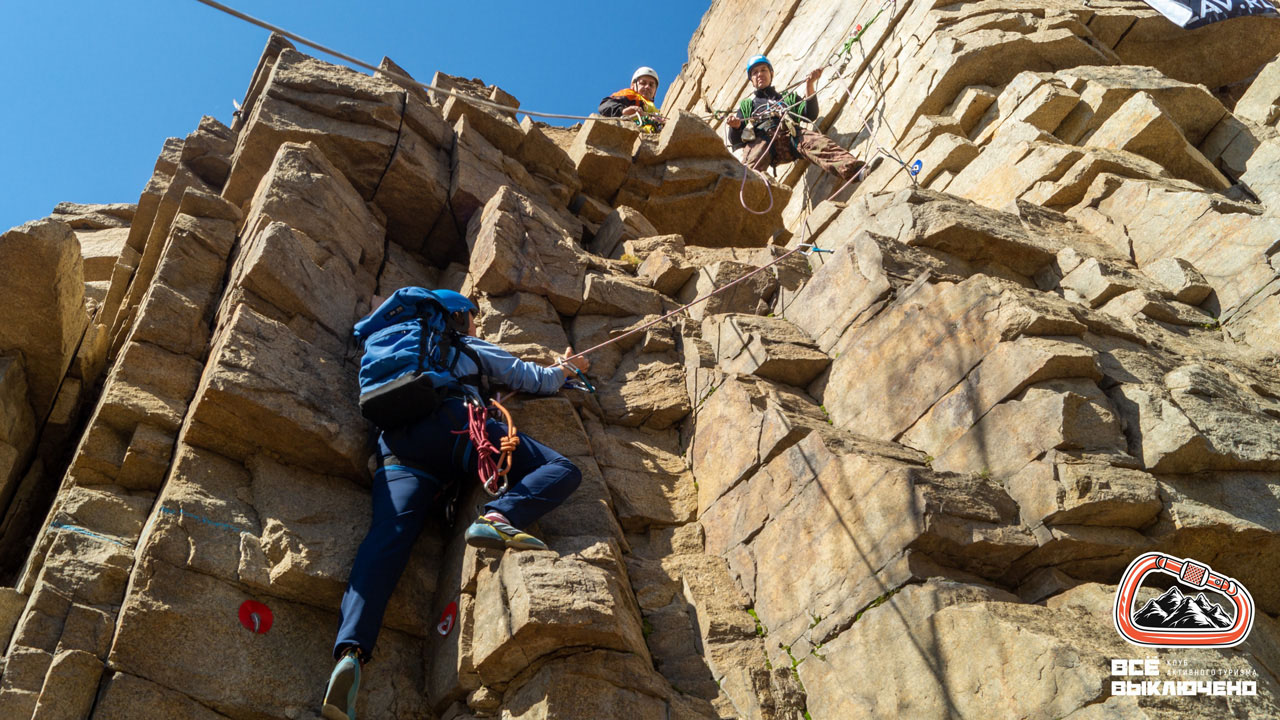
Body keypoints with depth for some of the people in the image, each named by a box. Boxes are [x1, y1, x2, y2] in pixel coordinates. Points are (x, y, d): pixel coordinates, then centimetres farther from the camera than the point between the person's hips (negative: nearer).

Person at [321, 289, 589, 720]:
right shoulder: (472, 348, 28)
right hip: (451, 423, -5)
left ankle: (351, 651, -41)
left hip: (395, 441, 5)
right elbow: (535, 380, 29)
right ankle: (497, 517, -34)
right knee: (562, 470, -5)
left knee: (387, 536, -17)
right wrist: (566, 369, 52)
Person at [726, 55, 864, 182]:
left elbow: (810, 115, 20)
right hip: (760, 138, 0)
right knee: (751, 163, -38)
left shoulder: (789, 97, 39)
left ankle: (852, 169, -55)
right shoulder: (747, 104, 37)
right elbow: (735, 140, 23)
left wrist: (809, 85, 11)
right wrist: (735, 127, -1)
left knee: (816, 142, -33)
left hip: (790, 133, 1)